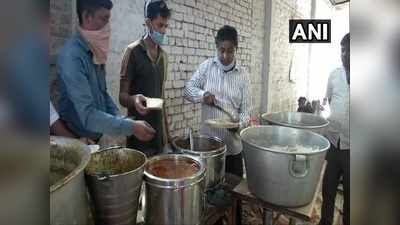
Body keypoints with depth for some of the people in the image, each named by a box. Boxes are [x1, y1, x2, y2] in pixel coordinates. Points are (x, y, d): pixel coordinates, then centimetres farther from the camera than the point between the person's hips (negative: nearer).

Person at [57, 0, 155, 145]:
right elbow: (88, 115, -29)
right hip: (76, 141, -7)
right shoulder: (72, 56, -23)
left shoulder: (95, 52, 2)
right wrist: (132, 127, -30)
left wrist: (119, 119, -1)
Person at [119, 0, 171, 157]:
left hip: (158, 130, 6)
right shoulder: (133, 51, -9)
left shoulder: (163, 55, 10)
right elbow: (122, 96, -8)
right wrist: (134, 99, -32)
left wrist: (166, 132, 13)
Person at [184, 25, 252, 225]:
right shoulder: (207, 66, 0)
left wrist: (239, 124, -23)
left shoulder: (243, 75, -1)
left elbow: (246, 109, -2)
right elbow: (188, 89, 1)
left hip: (233, 144, 0)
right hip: (208, 142, 1)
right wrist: (203, 94, -20)